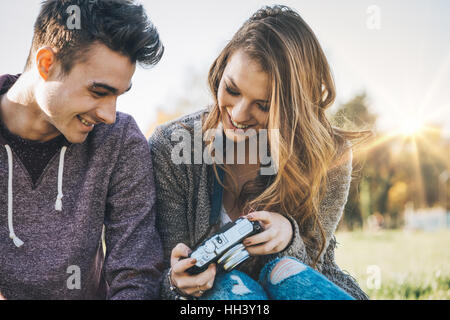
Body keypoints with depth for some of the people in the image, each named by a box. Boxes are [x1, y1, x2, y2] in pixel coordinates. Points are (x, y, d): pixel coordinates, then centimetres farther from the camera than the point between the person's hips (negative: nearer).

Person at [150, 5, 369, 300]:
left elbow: (309, 266, -6)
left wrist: (288, 235, -29)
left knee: (284, 270, -31)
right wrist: (178, 283, -34)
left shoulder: (330, 157, -14)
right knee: (229, 283, -33)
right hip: (205, 291, 0)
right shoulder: (170, 148, -13)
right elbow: (169, 276, -9)